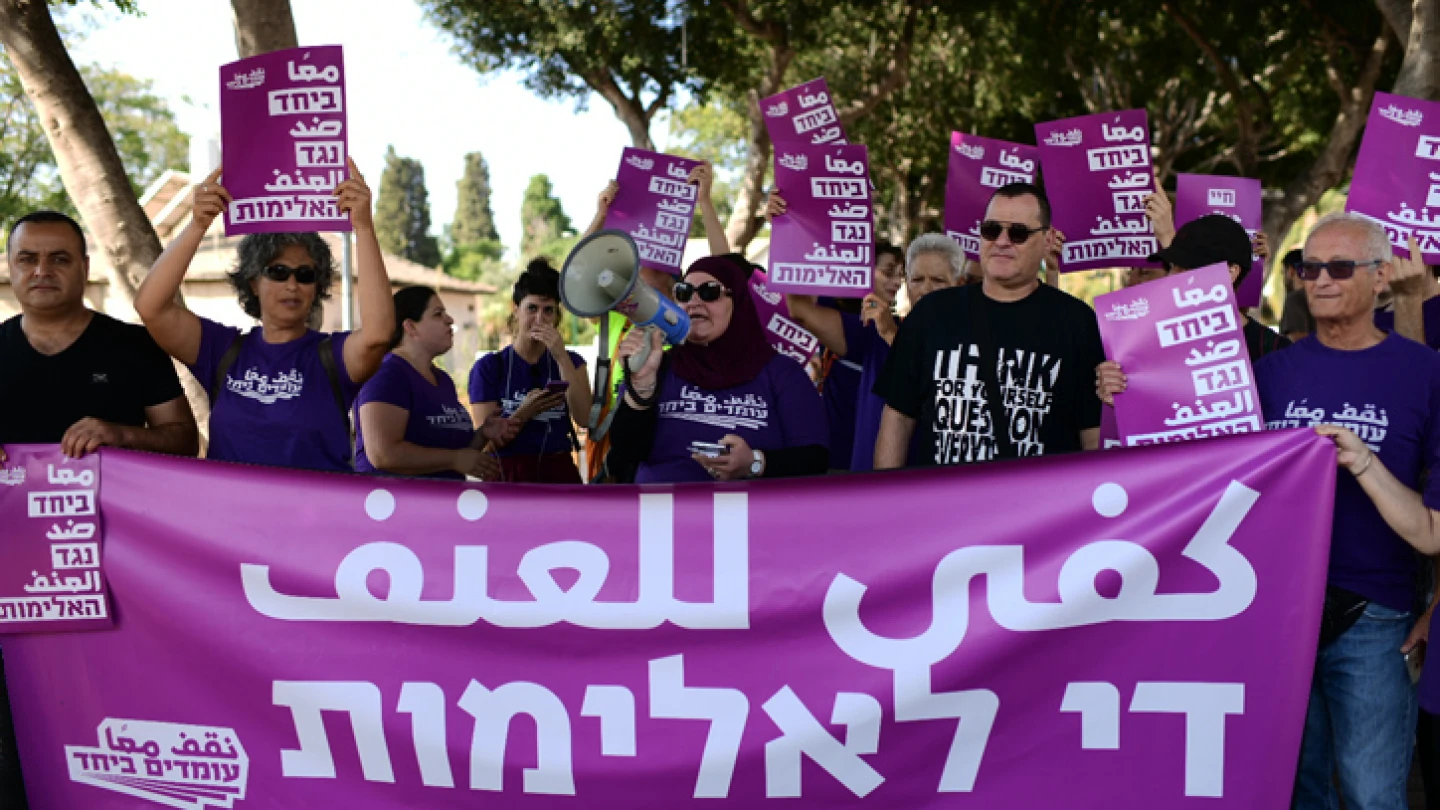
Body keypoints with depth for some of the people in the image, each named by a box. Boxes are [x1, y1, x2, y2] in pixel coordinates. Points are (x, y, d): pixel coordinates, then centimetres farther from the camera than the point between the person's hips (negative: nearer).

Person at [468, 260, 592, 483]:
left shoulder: (571, 362, 11)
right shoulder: (489, 367, 2)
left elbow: (585, 417, -7)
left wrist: (561, 357, -12)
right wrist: (525, 412, -21)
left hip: (560, 476, 2)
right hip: (510, 477, -2)